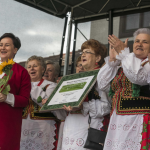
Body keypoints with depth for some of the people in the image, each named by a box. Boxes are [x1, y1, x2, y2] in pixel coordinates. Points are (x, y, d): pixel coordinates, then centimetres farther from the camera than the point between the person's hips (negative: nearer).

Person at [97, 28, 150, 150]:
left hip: (139, 121, -5)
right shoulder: (122, 66, 18)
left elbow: (138, 77, -19)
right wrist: (112, 59, 5)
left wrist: (123, 52, -12)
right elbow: (103, 85, 11)